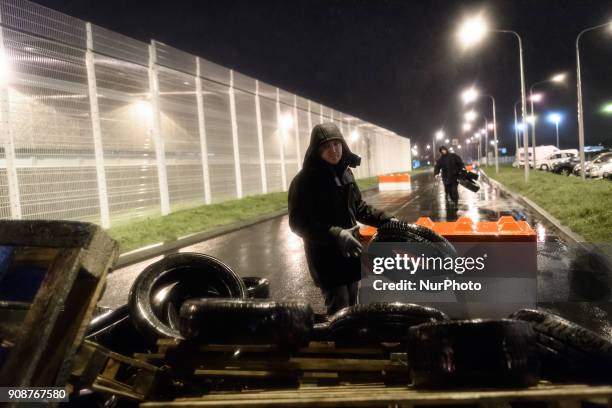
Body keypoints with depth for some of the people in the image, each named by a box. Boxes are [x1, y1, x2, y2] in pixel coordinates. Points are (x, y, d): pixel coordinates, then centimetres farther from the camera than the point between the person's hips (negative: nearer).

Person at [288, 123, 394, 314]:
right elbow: (298, 222, -21)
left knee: (352, 307, 20)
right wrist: (336, 235, -31)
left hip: (350, 253, 7)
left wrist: (386, 220, 6)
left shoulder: (345, 173, 5)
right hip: (326, 258, -7)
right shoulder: (304, 181, -15)